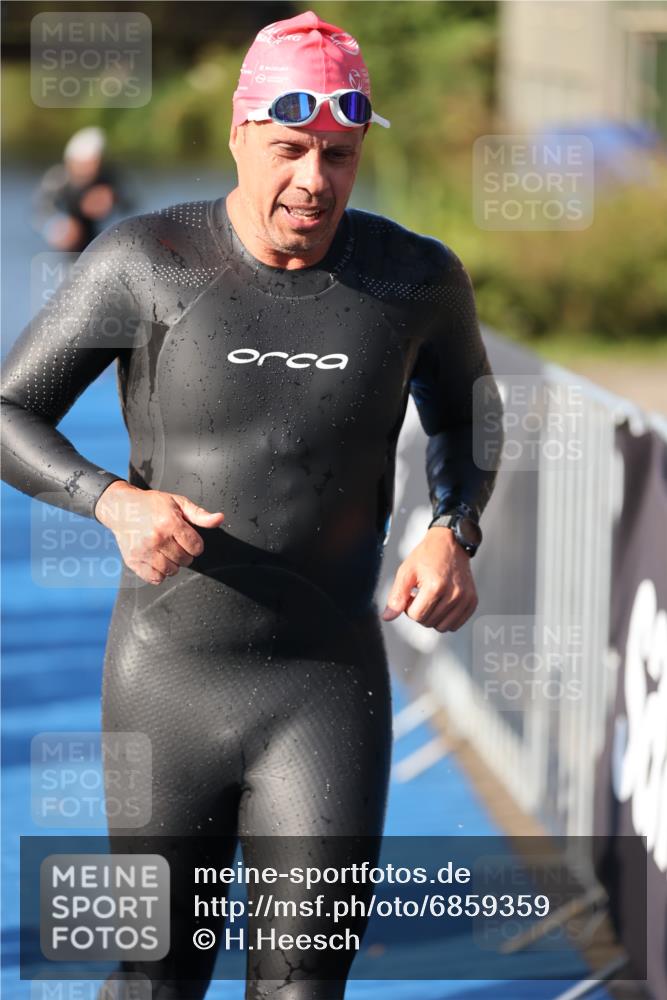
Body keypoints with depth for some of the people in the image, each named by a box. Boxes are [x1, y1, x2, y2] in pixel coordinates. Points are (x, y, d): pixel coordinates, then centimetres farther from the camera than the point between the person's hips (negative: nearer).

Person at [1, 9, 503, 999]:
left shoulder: (416, 277, -3)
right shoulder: (144, 260, -9)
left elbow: (464, 415, 17)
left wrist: (453, 533, -4)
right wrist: (115, 501, -23)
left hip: (330, 687, 0)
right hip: (166, 680, 0)